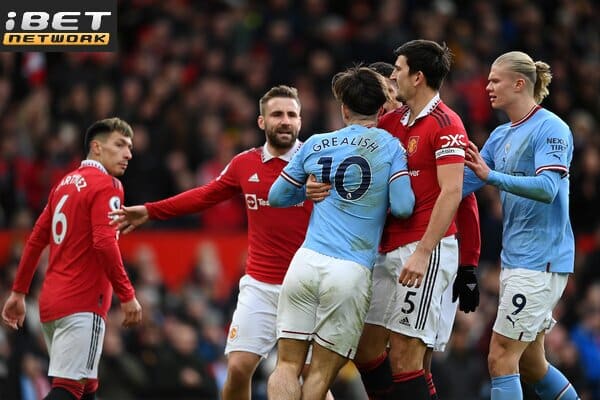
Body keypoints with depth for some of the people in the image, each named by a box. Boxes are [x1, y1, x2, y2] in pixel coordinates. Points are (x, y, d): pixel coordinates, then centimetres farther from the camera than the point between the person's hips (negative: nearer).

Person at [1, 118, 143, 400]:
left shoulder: (66, 183, 17)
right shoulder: (107, 185, -8)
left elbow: (36, 240, 18)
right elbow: (104, 242, -20)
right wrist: (127, 295, -17)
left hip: (51, 302, 9)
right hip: (83, 305, -9)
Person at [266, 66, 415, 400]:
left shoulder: (315, 145, 11)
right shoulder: (391, 147, 3)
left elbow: (277, 197, 20)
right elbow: (402, 207, -7)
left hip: (307, 261, 2)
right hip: (351, 272, -2)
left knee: (288, 365, 5)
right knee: (322, 372, 5)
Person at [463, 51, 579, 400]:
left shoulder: (551, 128, -11)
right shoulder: (501, 136, 15)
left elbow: (547, 188, -24)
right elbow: (462, 184, 14)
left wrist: (492, 176, -34)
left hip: (542, 260, -9)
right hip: (514, 259, 9)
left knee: (501, 358, -12)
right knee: (530, 364, 13)